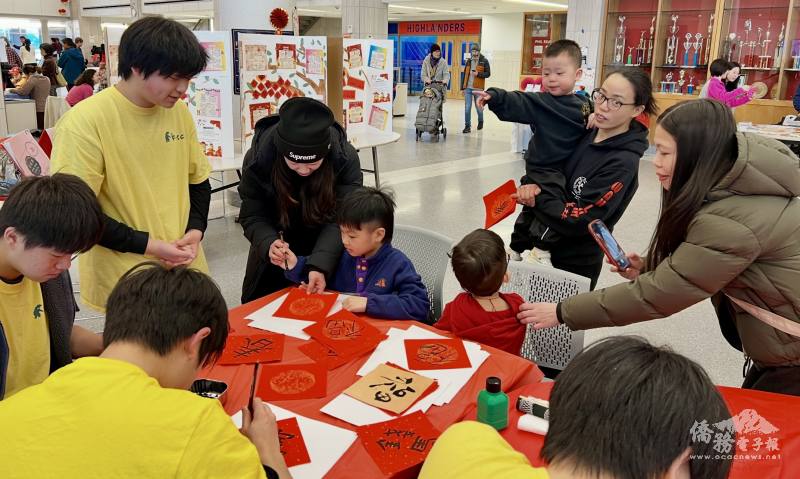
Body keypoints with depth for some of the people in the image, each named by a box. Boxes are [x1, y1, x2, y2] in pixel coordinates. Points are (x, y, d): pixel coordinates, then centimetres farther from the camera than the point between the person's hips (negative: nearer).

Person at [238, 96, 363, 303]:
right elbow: (252, 216, -20)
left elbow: (340, 220, -29)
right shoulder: (258, 158, -27)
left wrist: (320, 265, -43)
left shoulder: (346, 159, -30)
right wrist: (268, 244, -41)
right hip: (276, 239, 1)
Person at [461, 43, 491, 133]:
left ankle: (480, 122, 32)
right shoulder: (469, 61, 12)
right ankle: (467, 126, 2)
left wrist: (478, 74, -18)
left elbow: (488, 74, -3)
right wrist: (463, 88, 12)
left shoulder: (484, 61, 0)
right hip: (468, 88, 3)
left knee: (479, 107, 8)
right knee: (467, 108, -4)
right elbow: (465, 74, 15)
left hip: (478, 88, -3)